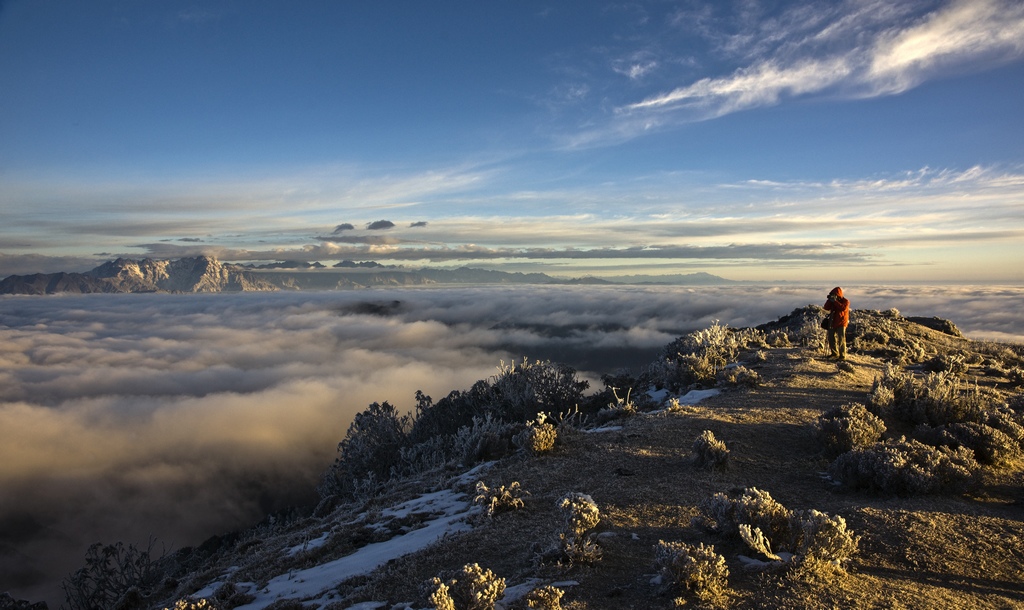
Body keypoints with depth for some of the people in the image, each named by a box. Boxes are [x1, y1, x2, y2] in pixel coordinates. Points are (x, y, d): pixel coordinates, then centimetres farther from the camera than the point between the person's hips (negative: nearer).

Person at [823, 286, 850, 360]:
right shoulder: (833, 301, 9)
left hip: (841, 323, -6)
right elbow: (826, 308, 0)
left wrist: (835, 301, -24)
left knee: (841, 340, -9)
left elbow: (843, 308, -25)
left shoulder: (845, 301, -6)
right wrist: (829, 300, -11)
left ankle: (842, 355, -6)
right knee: (831, 338, 11)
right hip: (833, 323, 6)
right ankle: (834, 353, 26)